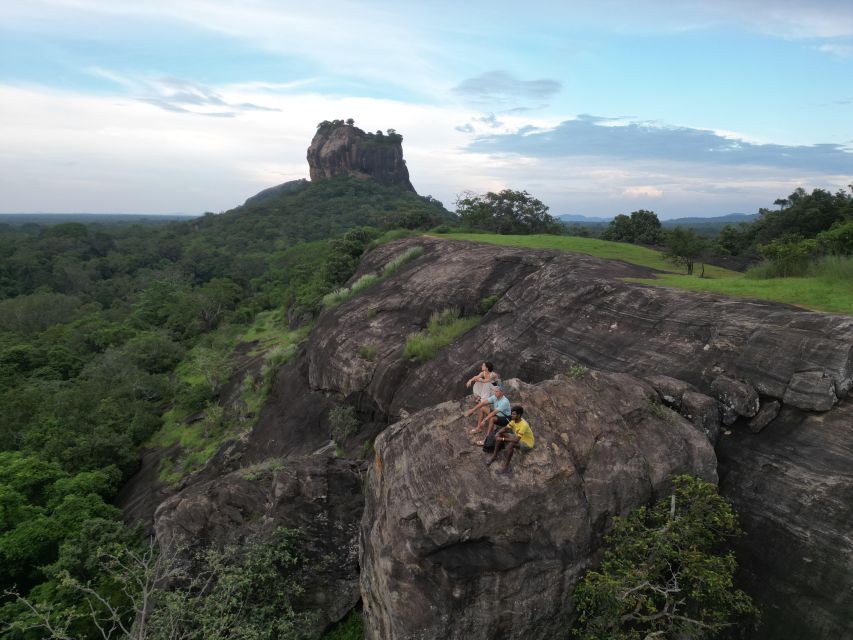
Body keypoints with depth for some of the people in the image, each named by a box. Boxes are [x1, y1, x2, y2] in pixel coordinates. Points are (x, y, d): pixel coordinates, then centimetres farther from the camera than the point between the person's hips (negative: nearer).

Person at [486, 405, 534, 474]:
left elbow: (516, 440, -39)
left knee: (510, 444, -38)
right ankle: (494, 456, 6)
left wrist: (502, 439, -36)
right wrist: (498, 433, -19)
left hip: (527, 444, -8)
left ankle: (506, 467, -26)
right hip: (519, 438, 9)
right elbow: (505, 428, 2)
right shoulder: (514, 420, -8)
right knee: (499, 435, -5)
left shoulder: (524, 425, -34)